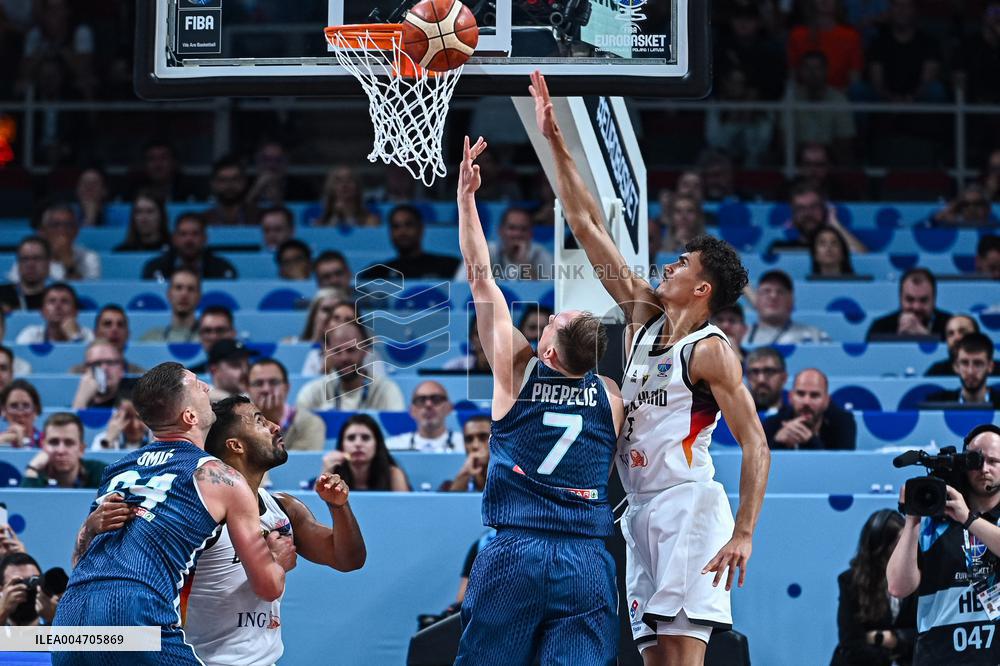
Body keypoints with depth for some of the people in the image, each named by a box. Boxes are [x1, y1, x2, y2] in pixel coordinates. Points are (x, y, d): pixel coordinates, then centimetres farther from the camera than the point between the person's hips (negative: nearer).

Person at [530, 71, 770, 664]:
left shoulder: (712, 351, -6)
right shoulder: (643, 315, 15)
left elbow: (756, 446, -11)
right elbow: (590, 227, 16)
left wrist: (744, 534, -20)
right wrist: (557, 143, 13)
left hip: (688, 504, -8)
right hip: (641, 509, 8)